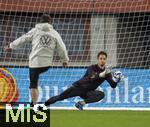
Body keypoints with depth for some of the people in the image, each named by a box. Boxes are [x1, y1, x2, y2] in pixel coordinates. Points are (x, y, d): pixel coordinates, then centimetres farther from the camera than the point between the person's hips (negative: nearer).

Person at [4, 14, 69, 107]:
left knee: (33, 85, 3)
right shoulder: (54, 33, 9)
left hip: (35, 62, -2)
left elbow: (22, 39, 10)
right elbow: (61, 48, 10)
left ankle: (33, 105, -3)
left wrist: (11, 46, 23)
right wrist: (65, 60, 23)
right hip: (47, 63, 2)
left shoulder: (35, 31, 6)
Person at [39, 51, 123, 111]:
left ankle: (81, 103, -21)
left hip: (88, 92, 3)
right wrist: (101, 74, -48)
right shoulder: (92, 68, -11)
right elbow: (91, 78, -32)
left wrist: (116, 80, -27)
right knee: (61, 96, -16)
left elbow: (113, 86, -4)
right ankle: (43, 105, -4)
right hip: (78, 87, -3)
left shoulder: (107, 72, 0)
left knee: (101, 94, -25)